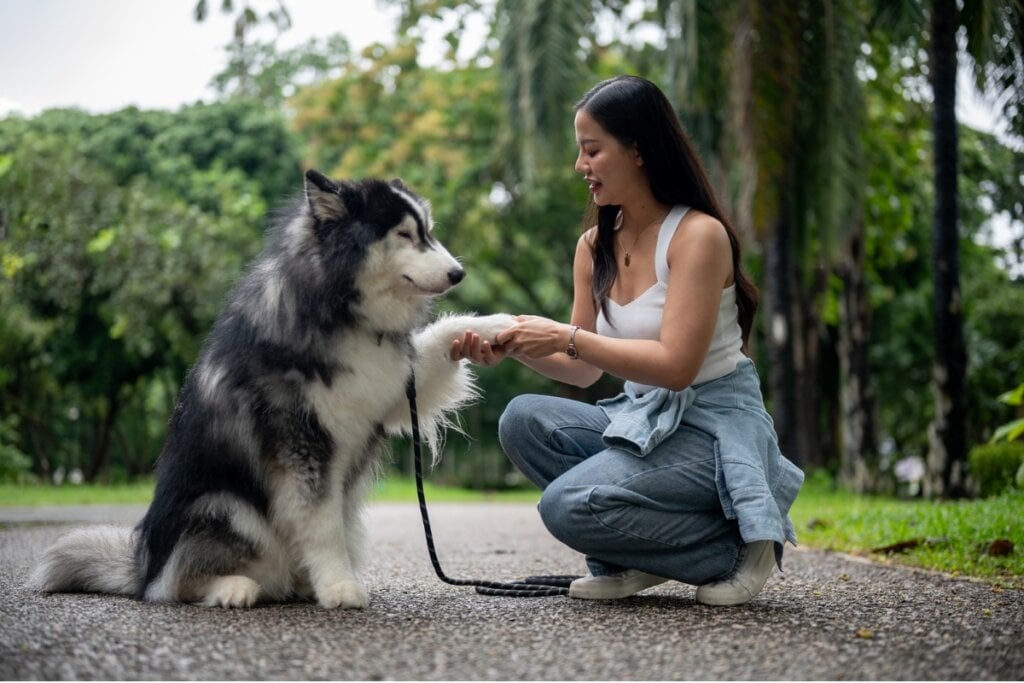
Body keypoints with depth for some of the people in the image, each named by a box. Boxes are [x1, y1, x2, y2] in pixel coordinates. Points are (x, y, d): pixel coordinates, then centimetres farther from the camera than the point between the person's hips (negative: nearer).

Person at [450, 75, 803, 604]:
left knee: (567, 504, -23)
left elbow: (675, 365, -23)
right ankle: (635, 558, -2)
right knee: (524, 420, -13)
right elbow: (585, 370, 9)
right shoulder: (595, 246, 7)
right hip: (642, 421, 8)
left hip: (713, 427, -8)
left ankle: (731, 547, -4)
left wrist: (566, 336, -24)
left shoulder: (698, 234, -15)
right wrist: (513, 348, -9)